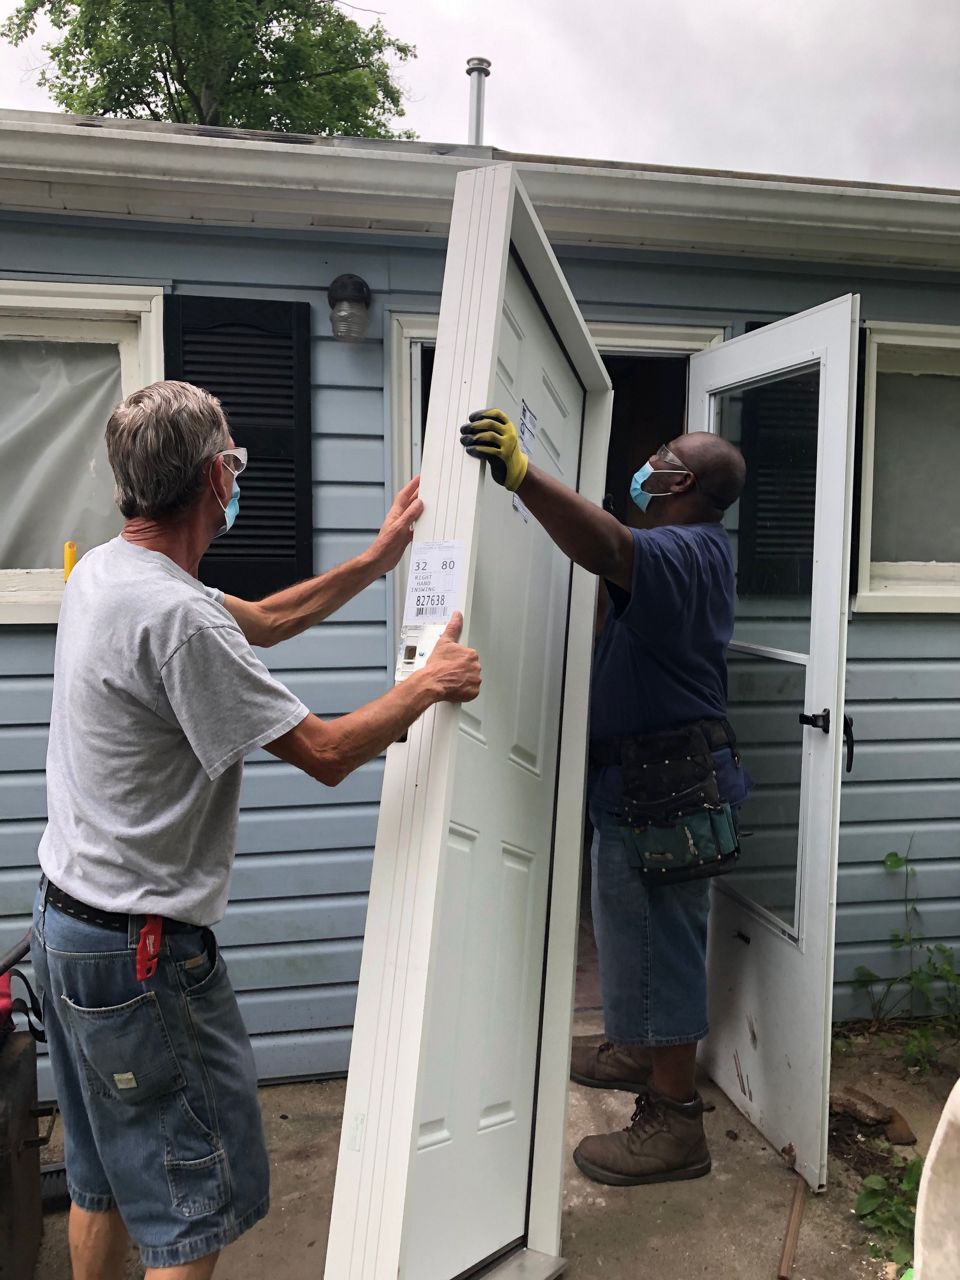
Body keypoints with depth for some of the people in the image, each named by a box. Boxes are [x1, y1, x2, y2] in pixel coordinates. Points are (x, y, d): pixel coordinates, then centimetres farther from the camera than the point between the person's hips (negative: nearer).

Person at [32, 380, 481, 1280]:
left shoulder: (104, 570, 4)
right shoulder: (178, 617, -26)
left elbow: (262, 622, 15)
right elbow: (326, 754, -21)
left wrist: (376, 561, 16)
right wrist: (429, 684, -5)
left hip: (66, 915, 10)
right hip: (142, 951, -10)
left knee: (104, 1178, 24)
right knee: (195, 1203, 7)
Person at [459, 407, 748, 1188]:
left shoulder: (684, 552, -21)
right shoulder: (699, 551, 14)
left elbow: (611, 549, -42)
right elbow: (615, 555, 24)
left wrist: (520, 474, -55)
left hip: (664, 789, -11)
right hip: (657, 778, 11)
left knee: (658, 942, 1)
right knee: (640, 932, 25)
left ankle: (674, 1122, 15)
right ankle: (639, 1052, 44)